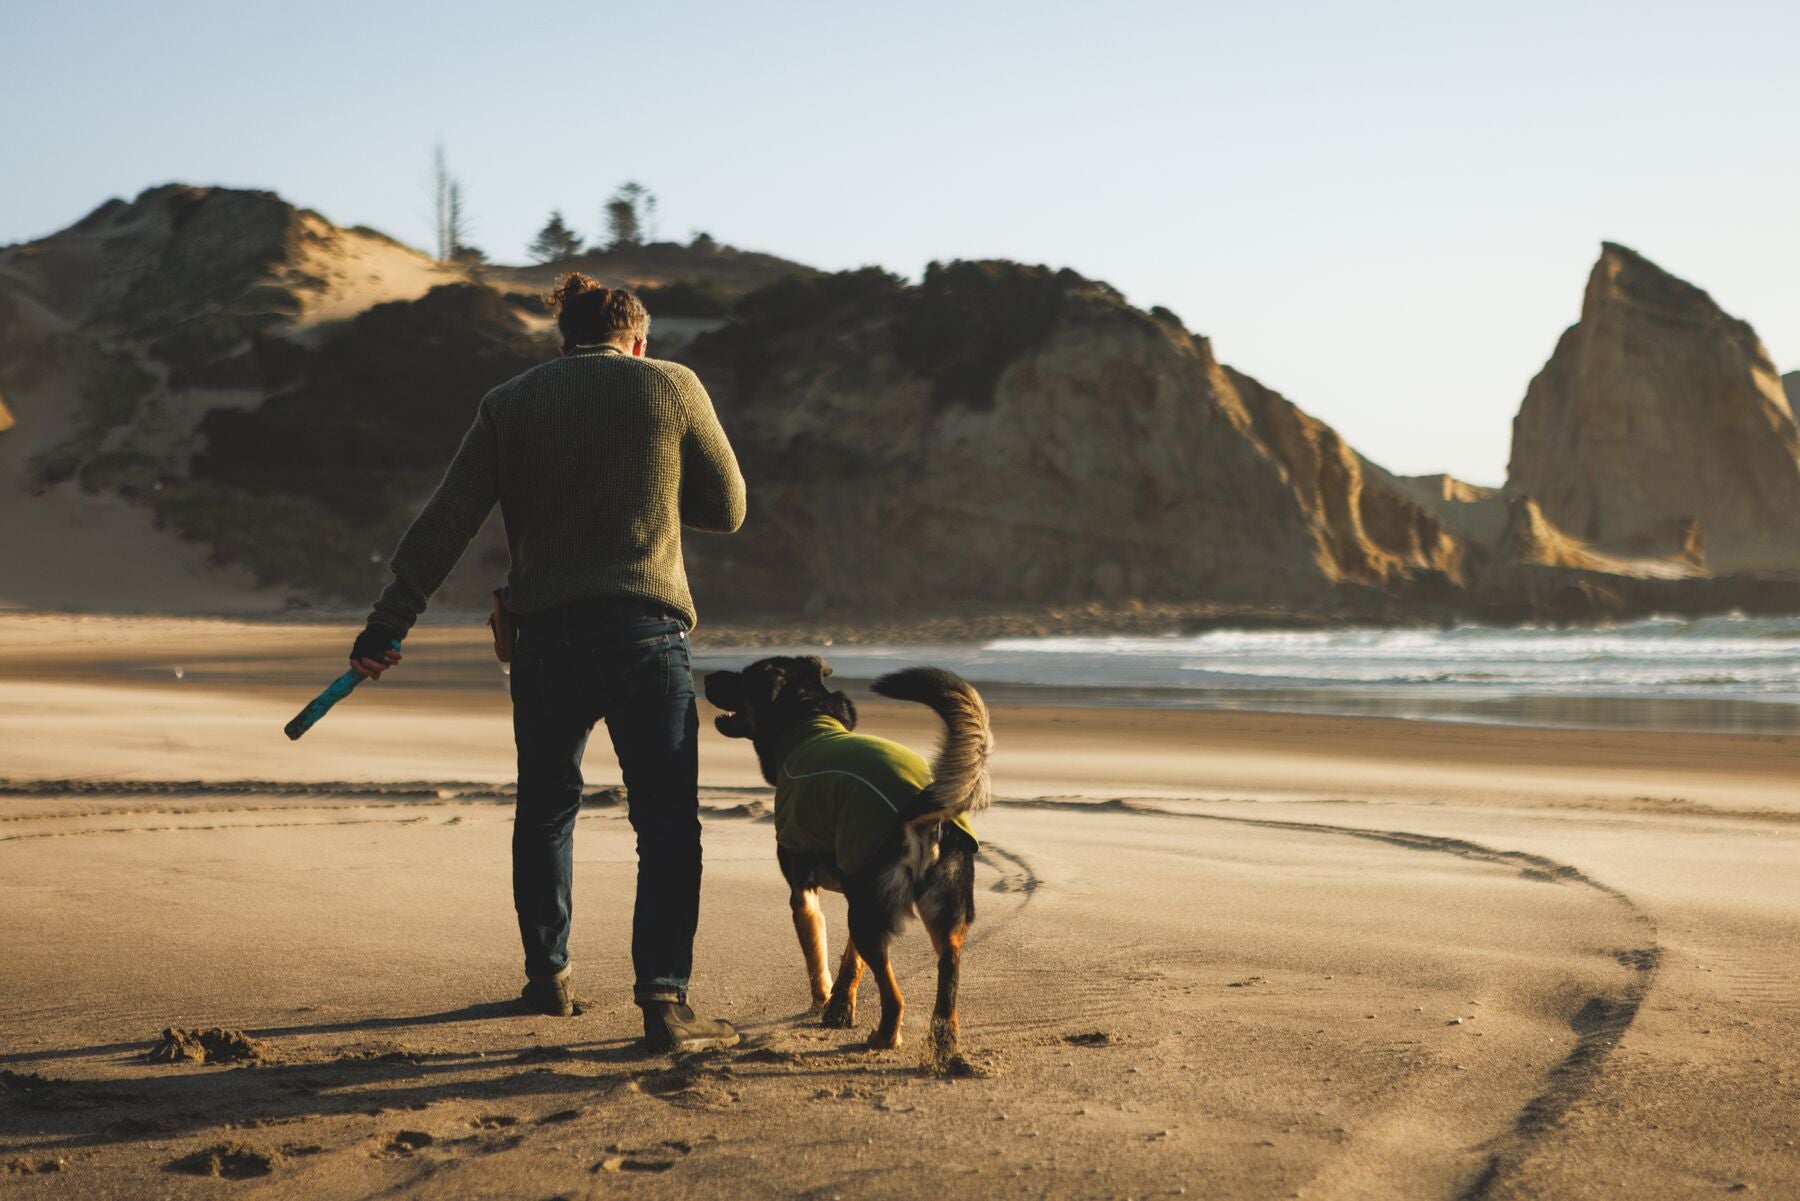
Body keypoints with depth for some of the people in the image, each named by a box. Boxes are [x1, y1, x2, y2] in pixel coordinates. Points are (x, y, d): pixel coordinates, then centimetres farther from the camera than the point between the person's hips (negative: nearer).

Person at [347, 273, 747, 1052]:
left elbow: (445, 523, 4)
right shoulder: (673, 387, 5)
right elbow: (727, 509, 10)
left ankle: (547, 976, 30)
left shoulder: (510, 404, 9)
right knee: (667, 823, -1)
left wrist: (388, 626, 6)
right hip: (646, 635, -2)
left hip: (545, 637, 2)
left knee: (545, 810, 20)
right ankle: (663, 1001, -11)